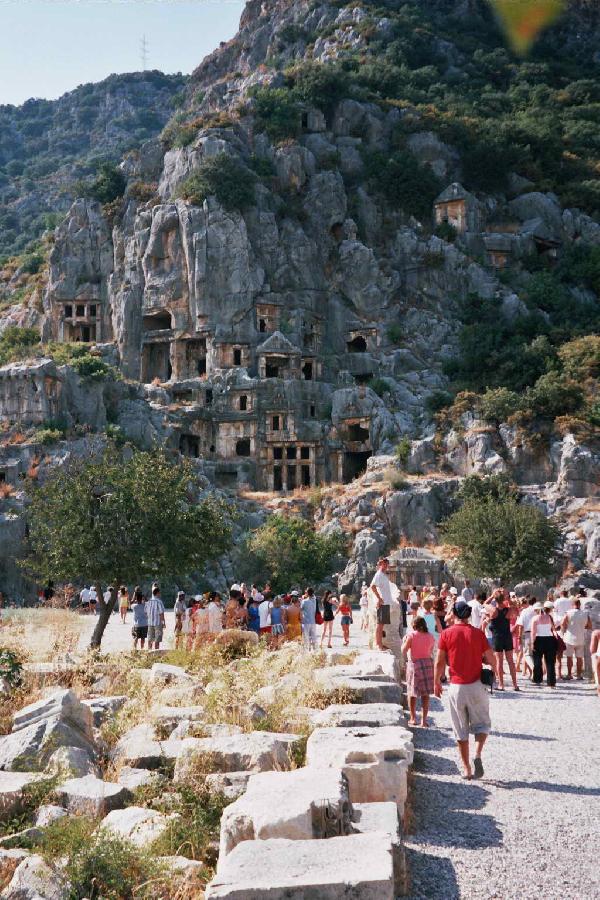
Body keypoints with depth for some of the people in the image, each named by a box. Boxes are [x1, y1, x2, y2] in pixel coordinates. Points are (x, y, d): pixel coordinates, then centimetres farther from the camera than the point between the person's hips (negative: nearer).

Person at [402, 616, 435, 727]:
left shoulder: (411, 635, -7)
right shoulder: (430, 636, 4)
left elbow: (404, 650, -8)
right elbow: (431, 651, 13)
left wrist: (404, 641, 8)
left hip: (414, 663, -3)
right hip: (427, 663, 3)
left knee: (412, 693, 11)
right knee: (425, 693, 6)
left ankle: (413, 718, 14)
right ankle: (424, 719, 4)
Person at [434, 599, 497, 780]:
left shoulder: (446, 634, -4)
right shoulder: (478, 633, -4)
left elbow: (440, 662, -3)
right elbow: (491, 660, -2)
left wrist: (436, 683, 10)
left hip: (456, 687, 1)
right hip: (476, 685, 0)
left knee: (461, 730, 10)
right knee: (482, 724, 14)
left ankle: (466, 768, 12)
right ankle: (478, 755, -9)